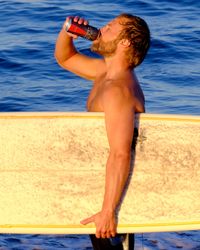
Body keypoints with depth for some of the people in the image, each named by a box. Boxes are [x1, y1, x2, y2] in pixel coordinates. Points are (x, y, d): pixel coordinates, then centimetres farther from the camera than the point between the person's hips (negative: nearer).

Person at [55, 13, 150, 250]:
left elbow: (120, 154, -37)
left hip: (112, 189, -9)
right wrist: (67, 33, -2)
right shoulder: (107, 71, 4)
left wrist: (107, 211, -39)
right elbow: (65, 58, 21)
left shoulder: (118, 90, -26)